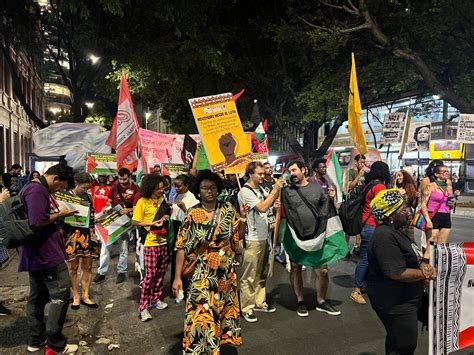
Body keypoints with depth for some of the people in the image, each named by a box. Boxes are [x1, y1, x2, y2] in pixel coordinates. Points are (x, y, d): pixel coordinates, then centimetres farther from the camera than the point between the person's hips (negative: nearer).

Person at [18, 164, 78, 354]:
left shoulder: (37, 188, 15)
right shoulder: (37, 190, -18)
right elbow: (38, 221, -26)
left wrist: (58, 213, 10)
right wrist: (60, 214, -14)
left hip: (37, 254, 11)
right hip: (45, 253, -11)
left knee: (38, 296, 17)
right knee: (61, 293, -4)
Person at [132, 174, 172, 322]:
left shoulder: (163, 199, 6)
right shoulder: (142, 202, -10)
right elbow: (135, 222, -8)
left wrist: (167, 219, 2)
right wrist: (152, 223, -16)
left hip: (164, 242, 6)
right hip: (151, 243, -5)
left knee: (161, 273, 13)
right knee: (150, 275, -5)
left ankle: (156, 299, 29)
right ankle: (143, 307, 5)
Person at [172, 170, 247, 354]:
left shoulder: (228, 209, -1)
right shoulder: (192, 214, -9)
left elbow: (238, 236, 6)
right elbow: (182, 247, -8)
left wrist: (243, 218, -11)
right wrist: (177, 277, -11)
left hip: (225, 273, 3)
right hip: (201, 275, -3)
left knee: (222, 310, 17)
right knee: (201, 315, -3)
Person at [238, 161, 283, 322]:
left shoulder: (261, 189, 8)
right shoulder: (245, 192, -15)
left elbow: (269, 203, 22)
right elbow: (262, 208, -24)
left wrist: (274, 203, -1)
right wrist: (275, 189, -20)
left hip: (264, 237, 8)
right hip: (252, 239, -8)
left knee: (261, 273, 17)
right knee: (249, 276, 1)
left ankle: (259, 302, 30)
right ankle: (246, 308, 13)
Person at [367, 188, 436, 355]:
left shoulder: (395, 230, 7)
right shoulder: (385, 236, -28)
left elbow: (409, 257, 16)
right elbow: (398, 274, -31)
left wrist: (423, 265, -6)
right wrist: (426, 274, -16)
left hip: (402, 300, 10)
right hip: (395, 304, -10)